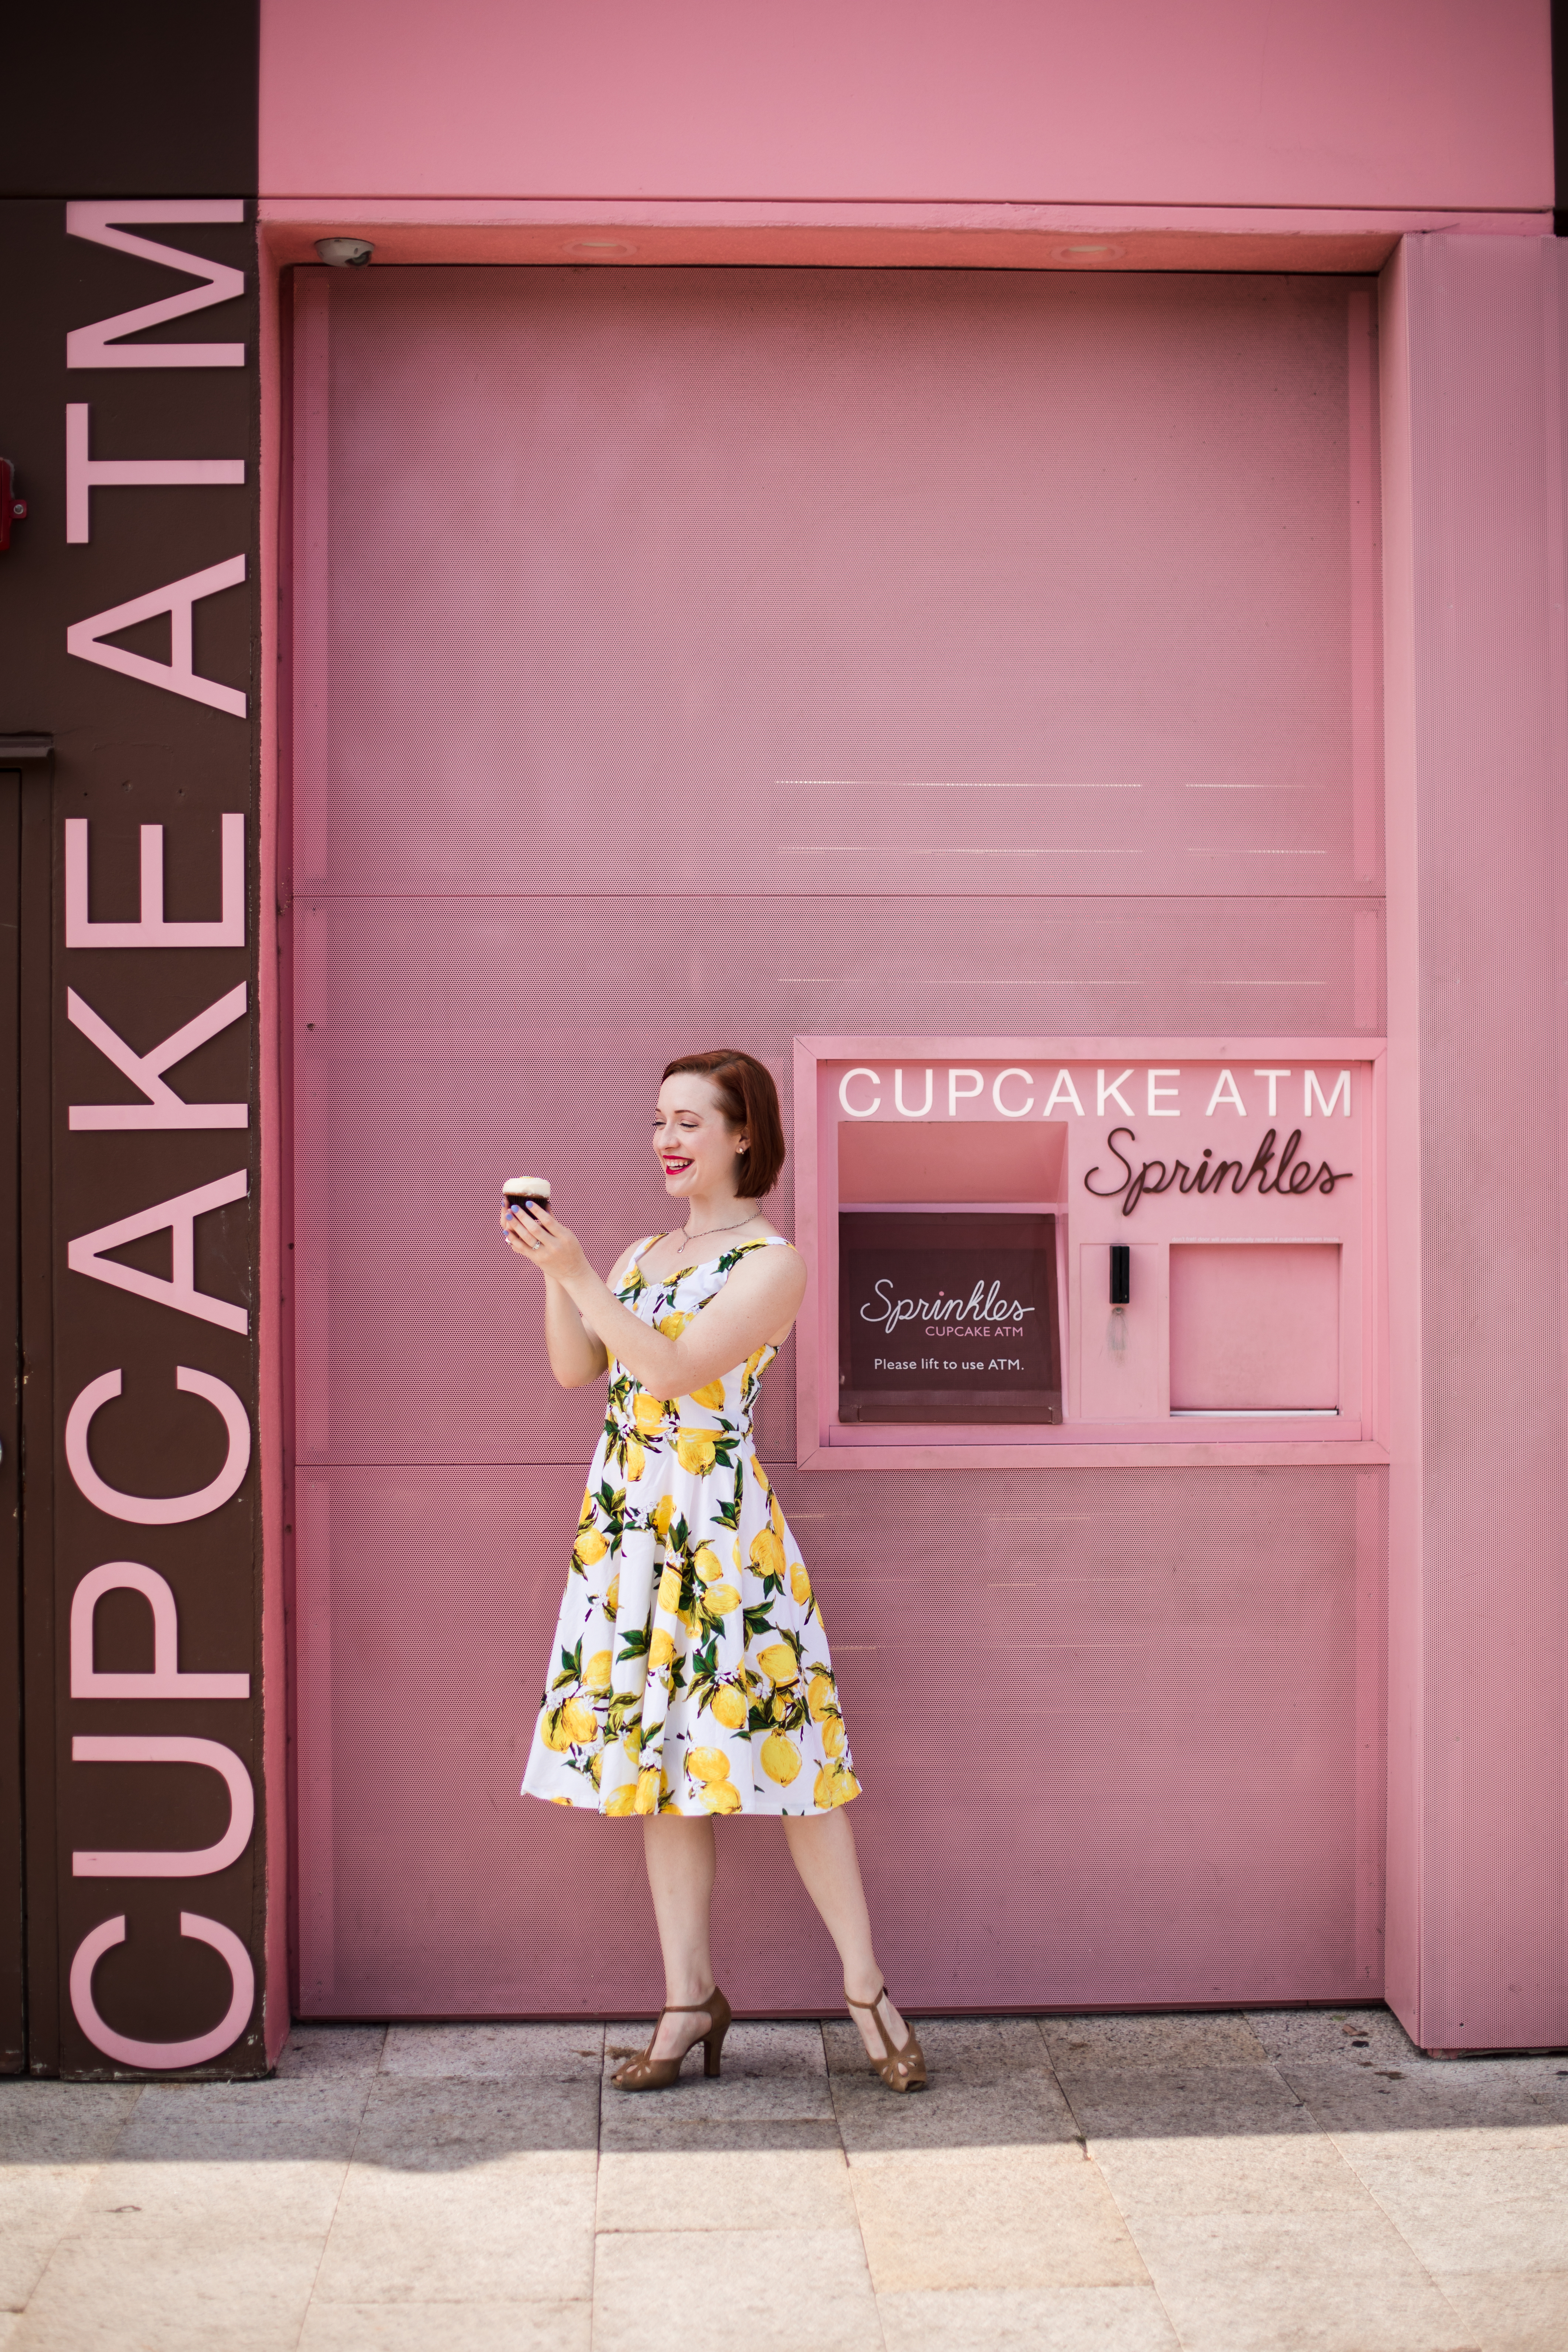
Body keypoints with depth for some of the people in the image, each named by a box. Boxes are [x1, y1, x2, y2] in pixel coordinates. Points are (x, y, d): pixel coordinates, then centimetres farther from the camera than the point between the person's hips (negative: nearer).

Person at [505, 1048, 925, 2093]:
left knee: (775, 1748, -4)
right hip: (629, 1518, 7)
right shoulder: (643, 1253, 16)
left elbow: (678, 1366, -18)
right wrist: (552, 1272, -4)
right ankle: (691, 1998, 16)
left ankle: (868, 1987, 10)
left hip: (720, 1521, -7)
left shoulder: (772, 1262, -6)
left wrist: (580, 1274, -19)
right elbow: (575, 1369, 9)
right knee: (659, 1756, 8)